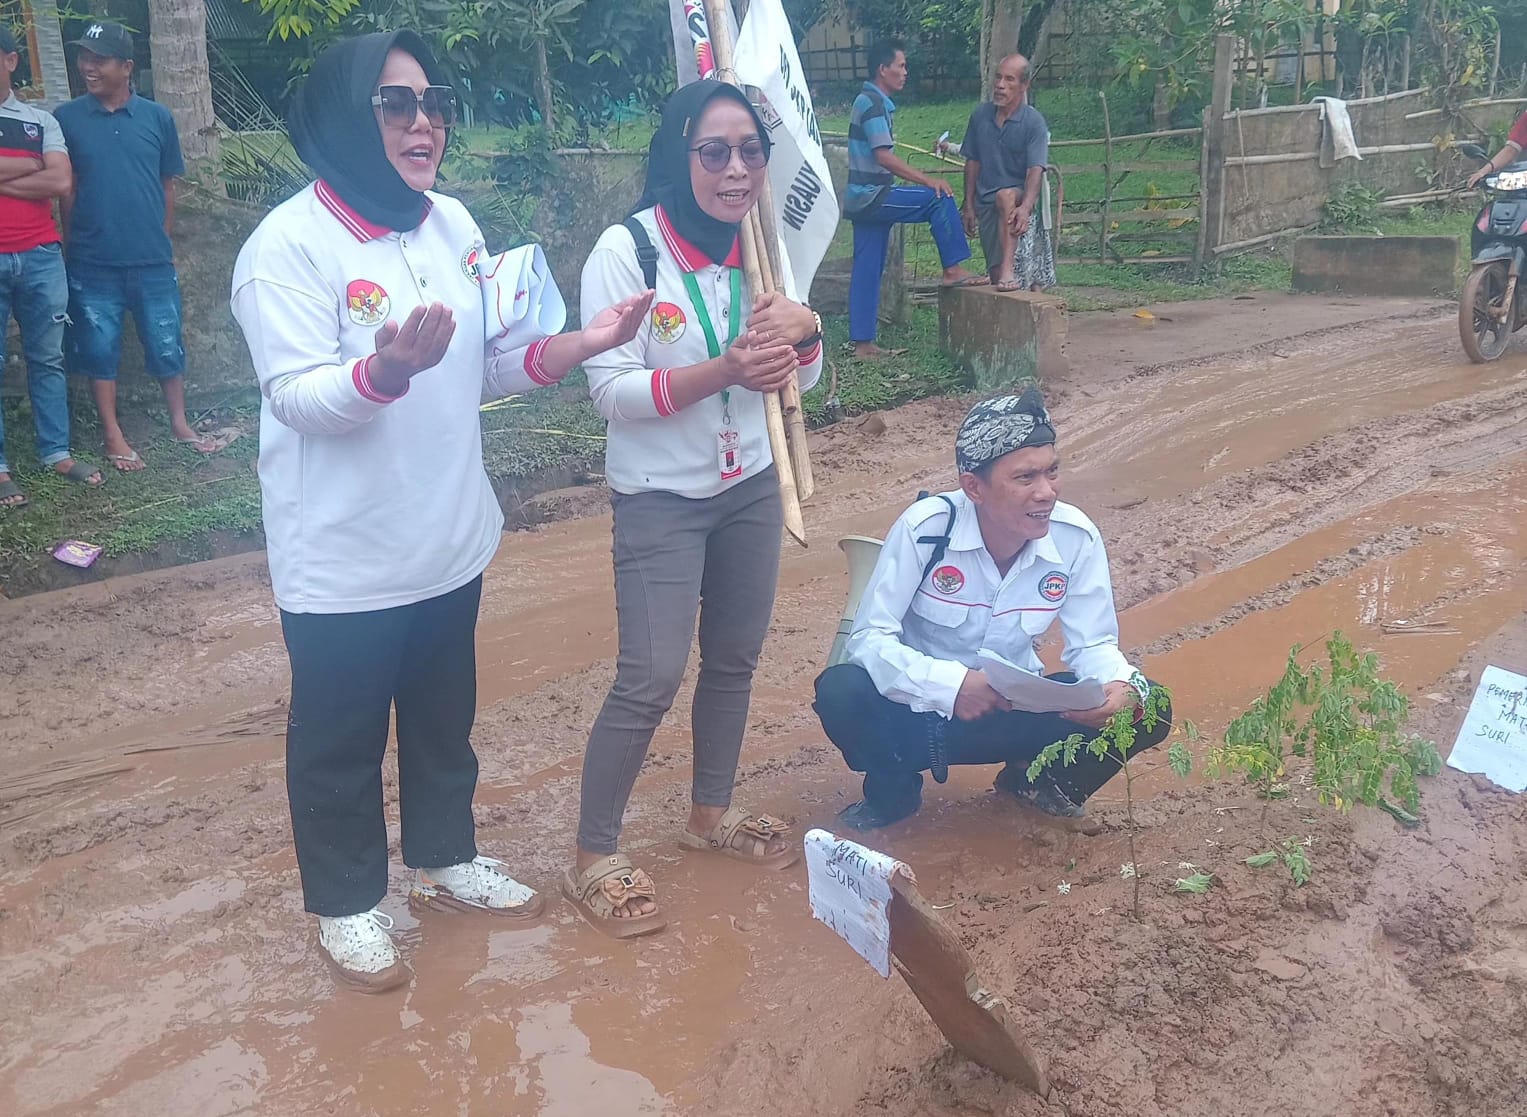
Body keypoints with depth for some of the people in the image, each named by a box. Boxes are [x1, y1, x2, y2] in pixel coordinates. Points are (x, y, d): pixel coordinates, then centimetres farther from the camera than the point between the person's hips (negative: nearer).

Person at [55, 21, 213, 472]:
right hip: (93, 265, -1)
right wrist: (72, 249, 2)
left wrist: (161, 242, 9)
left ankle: (179, 423, 25)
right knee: (99, 350, 7)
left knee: (167, 345, 8)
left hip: (152, 261, 1)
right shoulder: (67, 118, -1)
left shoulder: (157, 117, 1)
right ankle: (114, 437, 17)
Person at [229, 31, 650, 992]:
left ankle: (445, 857, 46)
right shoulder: (289, 244, -18)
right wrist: (387, 369, -42)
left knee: (445, 718, 23)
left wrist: (582, 343, -10)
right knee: (340, 741, 12)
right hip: (343, 559, -6)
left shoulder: (454, 225, 3)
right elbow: (297, 400, -23)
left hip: (450, 542, 6)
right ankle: (346, 903, 33)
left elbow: (492, 367, 6)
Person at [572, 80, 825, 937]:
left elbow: (803, 376, 5)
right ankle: (595, 856, 9)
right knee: (652, 679, -7)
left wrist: (803, 327, -18)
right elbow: (611, 389, -19)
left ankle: (712, 813, 36)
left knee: (735, 658, 15)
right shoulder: (628, 250, -17)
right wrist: (723, 370, -32)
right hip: (661, 500, -6)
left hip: (752, 487, 6)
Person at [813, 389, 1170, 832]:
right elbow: (869, 637, -23)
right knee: (841, 691, -33)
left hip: (1011, 712, 2)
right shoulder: (925, 528, -23)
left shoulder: (1076, 539, -14)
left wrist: (1124, 688, -31)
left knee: (1146, 711, -19)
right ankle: (894, 788, 0)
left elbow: (1093, 643, -6)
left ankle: (1037, 780, 9)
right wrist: (949, 684, -41)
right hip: (919, 708, -2)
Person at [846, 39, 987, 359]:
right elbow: (884, 156, -22)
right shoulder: (873, 103, -13)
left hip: (865, 200, 10)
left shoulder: (872, 101, 19)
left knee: (867, 270, 8)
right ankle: (953, 270, -10)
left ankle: (863, 342, 9)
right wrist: (927, 180, -22)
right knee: (939, 198, -14)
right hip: (871, 197, -10)